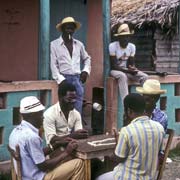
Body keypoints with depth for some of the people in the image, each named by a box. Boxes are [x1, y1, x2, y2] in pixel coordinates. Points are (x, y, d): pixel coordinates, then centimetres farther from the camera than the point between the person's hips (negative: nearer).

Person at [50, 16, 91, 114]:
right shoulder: (54, 44, 0)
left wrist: (86, 70, 10)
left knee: (78, 110, 1)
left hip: (77, 79, 4)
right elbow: (53, 64, -5)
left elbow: (87, 58, 27)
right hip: (64, 79, -4)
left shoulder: (79, 44, 13)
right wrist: (60, 79, -14)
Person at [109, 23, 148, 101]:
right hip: (115, 70, -5)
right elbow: (113, 66, -20)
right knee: (123, 76, -38)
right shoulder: (113, 46, -17)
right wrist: (128, 70, -30)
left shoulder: (132, 46, -1)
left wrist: (132, 68, -25)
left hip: (127, 70, 5)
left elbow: (131, 63, 0)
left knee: (144, 77, -17)